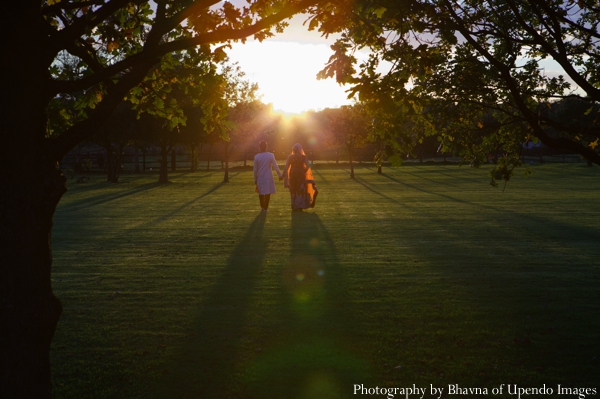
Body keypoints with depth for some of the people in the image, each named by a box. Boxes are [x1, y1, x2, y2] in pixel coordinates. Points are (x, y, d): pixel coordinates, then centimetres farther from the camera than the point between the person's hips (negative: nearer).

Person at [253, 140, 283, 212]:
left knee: (261, 193, 14)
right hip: (268, 177, -1)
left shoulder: (256, 157, -4)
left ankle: (262, 207, 21)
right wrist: (280, 175, 5)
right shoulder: (270, 155, -7)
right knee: (268, 192, 6)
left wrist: (255, 179, 10)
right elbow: (276, 166, -7)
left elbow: (255, 169, 0)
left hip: (260, 178, 1)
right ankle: (265, 208, 6)